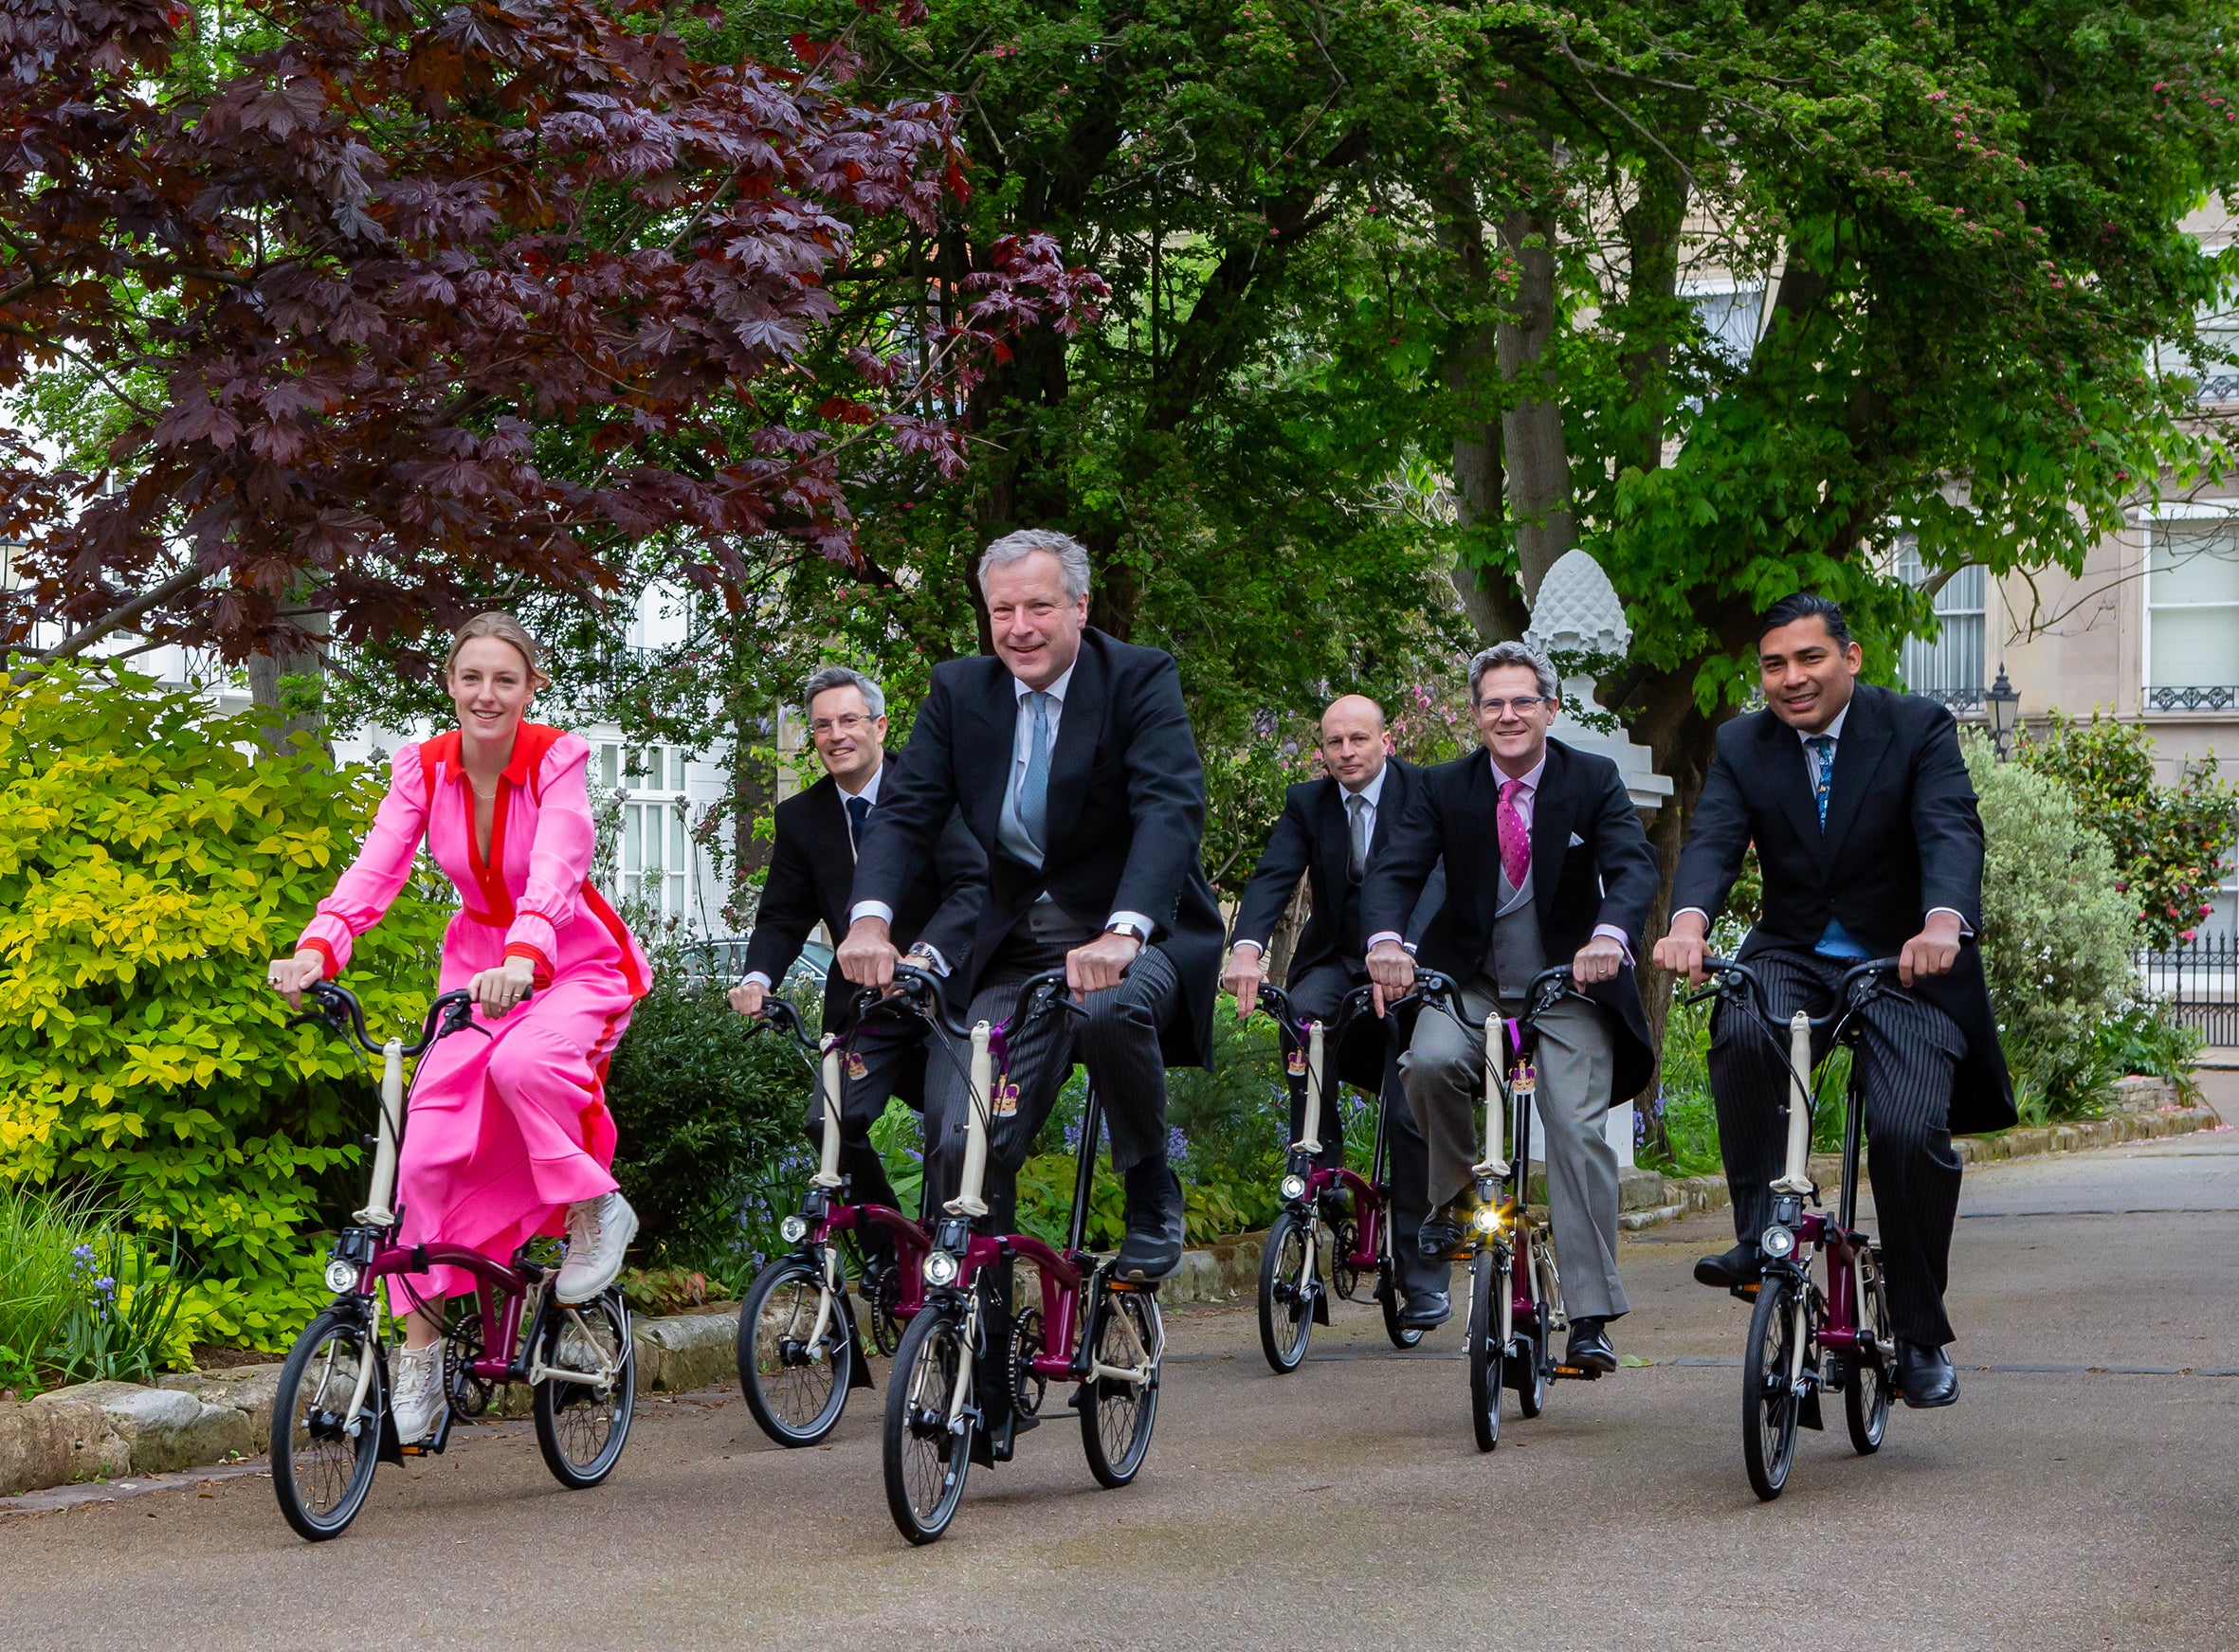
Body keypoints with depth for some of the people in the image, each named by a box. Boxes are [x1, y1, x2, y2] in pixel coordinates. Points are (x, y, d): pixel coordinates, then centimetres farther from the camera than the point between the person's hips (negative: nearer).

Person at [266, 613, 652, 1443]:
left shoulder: (558, 760, -18)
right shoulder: (423, 768, -8)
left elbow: (554, 870, -35)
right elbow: (375, 866, -20)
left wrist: (523, 960, -55)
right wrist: (315, 950, -40)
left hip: (575, 964, -4)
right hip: (477, 963, 4)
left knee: (522, 1063, -37)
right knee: (426, 1150, -11)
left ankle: (595, 1208, -11)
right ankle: (420, 1356, -2)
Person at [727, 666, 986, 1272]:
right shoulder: (801, 817, 6)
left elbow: (973, 885, -19)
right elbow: (783, 917, 8)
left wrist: (926, 955, -36)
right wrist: (758, 977, -14)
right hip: (863, 1006, 3)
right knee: (831, 1121, -17)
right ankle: (886, 1252, 2)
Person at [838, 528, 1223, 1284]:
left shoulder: (1140, 678, -9)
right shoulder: (959, 690, 4)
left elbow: (1171, 809, -23)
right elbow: (906, 812, -4)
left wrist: (1122, 932, -40)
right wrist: (871, 918, -25)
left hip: (1137, 933, -3)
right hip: (1019, 949, 4)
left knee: (1107, 1007, -37)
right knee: (961, 1143, -13)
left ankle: (1152, 1193, -12)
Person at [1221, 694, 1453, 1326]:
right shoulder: (1305, 802, 2)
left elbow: (1432, 876, -25)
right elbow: (1273, 877, -12)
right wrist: (1246, 948, -33)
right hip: (1335, 960, 3)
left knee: (1411, 1113, -13)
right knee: (1303, 1016, -32)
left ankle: (1423, 1277, -1)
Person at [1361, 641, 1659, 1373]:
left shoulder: (1594, 781, -3)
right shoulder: (1445, 788, 0)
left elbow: (1635, 866, -16)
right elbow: (1392, 872, -10)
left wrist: (1609, 935, -38)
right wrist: (1385, 940, -33)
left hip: (1568, 987, -1)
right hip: (1470, 984, 1)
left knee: (1578, 1132, -15)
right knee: (1429, 1061, -30)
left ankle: (1590, 1320, -12)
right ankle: (1454, 1194, -1)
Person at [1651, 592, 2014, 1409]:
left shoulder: (1918, 729, -6)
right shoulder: (1742, 745, 3)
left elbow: (1952, 831, -21)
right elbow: (1713, 841, -13)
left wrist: (1942, 922, -43)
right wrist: (1689, 920, -36)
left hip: (1903, 964, -2)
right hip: (1791, 957, 2)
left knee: (1910, 1130, -20)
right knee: (1744, 1036, -32)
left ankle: (1921, 1337, -2)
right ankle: (1759, 1240, -23)